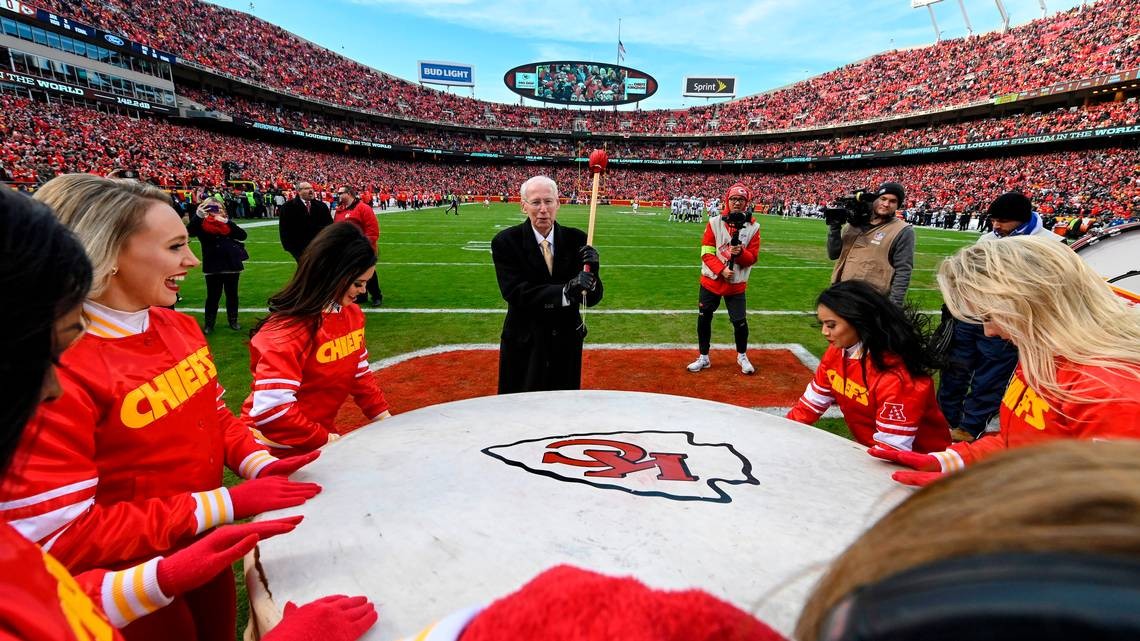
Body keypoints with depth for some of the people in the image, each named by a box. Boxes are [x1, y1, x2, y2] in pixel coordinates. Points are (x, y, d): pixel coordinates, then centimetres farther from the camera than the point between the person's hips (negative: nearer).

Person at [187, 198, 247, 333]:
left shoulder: (228, 222, 8)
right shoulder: (202, 223, 0)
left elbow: (243, 235, -5)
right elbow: (189, 232, -20)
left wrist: (227, 222, -16)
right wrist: (198, 215, -32)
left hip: (232, 264, 3)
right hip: (213, 266, -3)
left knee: (232, 295, 12)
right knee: (213, 296, 2)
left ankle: (233, 320, 25)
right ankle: (208, 323, 13)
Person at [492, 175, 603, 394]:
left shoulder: (576, 239, -3)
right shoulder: (506, 242, -10)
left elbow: (593, 298, -5)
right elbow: (515, 292, -23)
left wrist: (591, 273, -27)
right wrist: (565, 291, -35)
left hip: (567, 344, 3)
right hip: (524, 345, -2)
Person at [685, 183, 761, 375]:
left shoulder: (753, 227, -3)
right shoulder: (714, 222, -4)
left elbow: (753, 258, -3)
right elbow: (706, 253, -7)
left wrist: (740, 253, -24)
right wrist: (722, 270, -20)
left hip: (736, 285, -1)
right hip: (711, 281, 1)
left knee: (740, 321, 0)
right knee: (704, 318, 6)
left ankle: (742, 357, 25)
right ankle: (703, 358, 23)